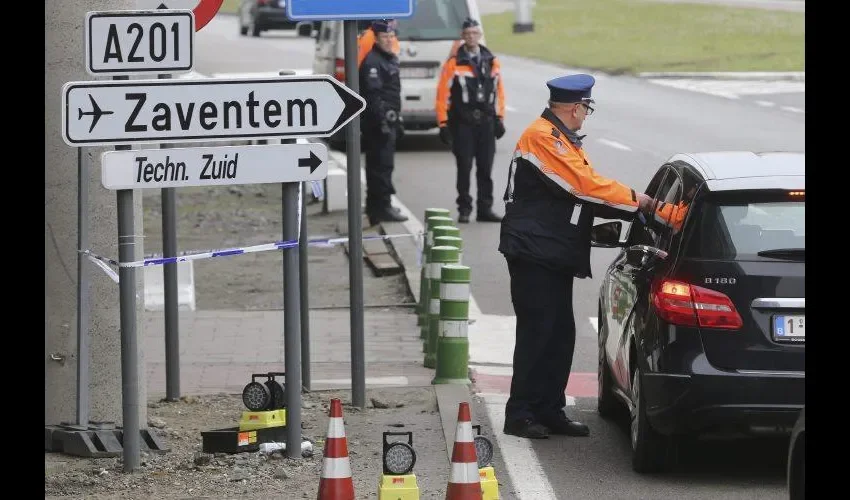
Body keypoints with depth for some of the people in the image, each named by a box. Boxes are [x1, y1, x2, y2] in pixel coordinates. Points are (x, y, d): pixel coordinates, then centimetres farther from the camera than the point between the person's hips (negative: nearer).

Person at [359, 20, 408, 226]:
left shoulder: (391, 59, 18)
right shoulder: (372, 62, -15)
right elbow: (373, 94, -23)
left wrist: (396, 118, 24)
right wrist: (382, 120, -27)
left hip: (388, 120, 10)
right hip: (378, 121, -10)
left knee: (377, 163, 15)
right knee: (383, 163, -11)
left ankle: (375, 206, 22)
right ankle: (382, 205, -12)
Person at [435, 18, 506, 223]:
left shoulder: (492, 62, 9)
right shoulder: (454, 63, -4)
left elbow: (499, 91, 13)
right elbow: (443, 94, -5)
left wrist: (499, 119, 8)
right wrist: (443, 123, -8)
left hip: (486, 122, 3)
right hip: (462, 122, -3)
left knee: (485, 168, 6)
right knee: (464, 168, 0)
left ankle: (485, 208, 12)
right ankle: (464, 209, 6)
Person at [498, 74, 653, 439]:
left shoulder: (561, 140, 20)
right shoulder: (542, 137, -14)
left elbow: (582, 190, 17)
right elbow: (583, 183, -20)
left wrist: (628, 208, 4)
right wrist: (633, 201, -11)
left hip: (554, 256, 10)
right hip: (534, 253, -10)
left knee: (560, 335, 10)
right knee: (537, 333, -9)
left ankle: (549, 412, 16)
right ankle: (519, 414, -5)